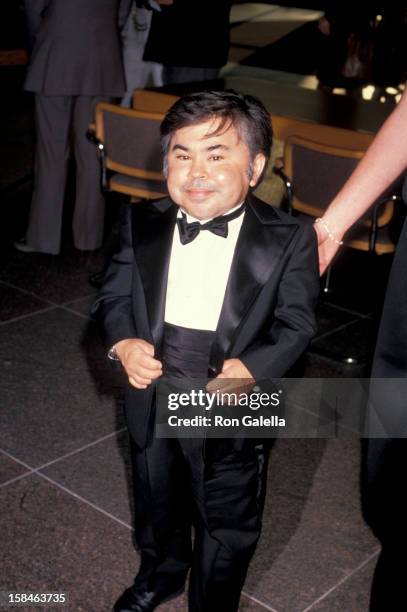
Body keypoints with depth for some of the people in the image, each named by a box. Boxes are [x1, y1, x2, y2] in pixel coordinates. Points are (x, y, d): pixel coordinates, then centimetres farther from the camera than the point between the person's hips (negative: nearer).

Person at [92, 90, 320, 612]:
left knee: (227, 521, 17)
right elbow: (112, 297, 1)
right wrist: (124, 342, -20)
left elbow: (296, 323, -11)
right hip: (152, 397, 4)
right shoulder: (141, 225, -6)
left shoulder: (288, 240, -15)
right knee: (156, 503, 28)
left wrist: (251, 366, -28)